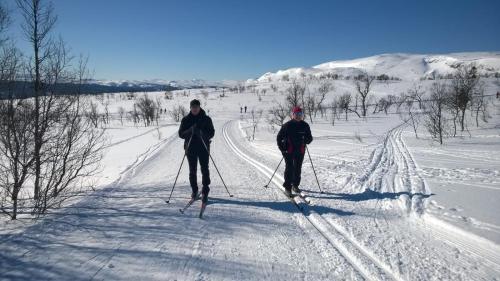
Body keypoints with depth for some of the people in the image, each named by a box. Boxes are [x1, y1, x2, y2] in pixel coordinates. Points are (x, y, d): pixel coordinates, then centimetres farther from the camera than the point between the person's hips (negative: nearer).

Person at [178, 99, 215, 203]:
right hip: (190, 148, 1)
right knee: (192, 170, 6)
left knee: (205, 169, -5)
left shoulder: (206, 119, 3)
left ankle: (205, 190, 3)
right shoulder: (186, 120, 5)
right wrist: (190, 131, -17)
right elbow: (181, 134, 2)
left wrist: (202, 134, -18)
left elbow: (211, 133, 2)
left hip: (203, 148, -1)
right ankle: (194, 190, 20)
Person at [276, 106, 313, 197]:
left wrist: (306, 140, -10)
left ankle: (295, 185, 25)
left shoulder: (305, 125, 6)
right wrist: (282, 148, -6)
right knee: (289, 168, -5)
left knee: (298, 168, 10)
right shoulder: (287, 125, -3)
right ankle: (287, 187, 2)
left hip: (300, 151, 3)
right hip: (289, 151, -3)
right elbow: (279, 137, 2)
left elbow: (309, 137, 14)